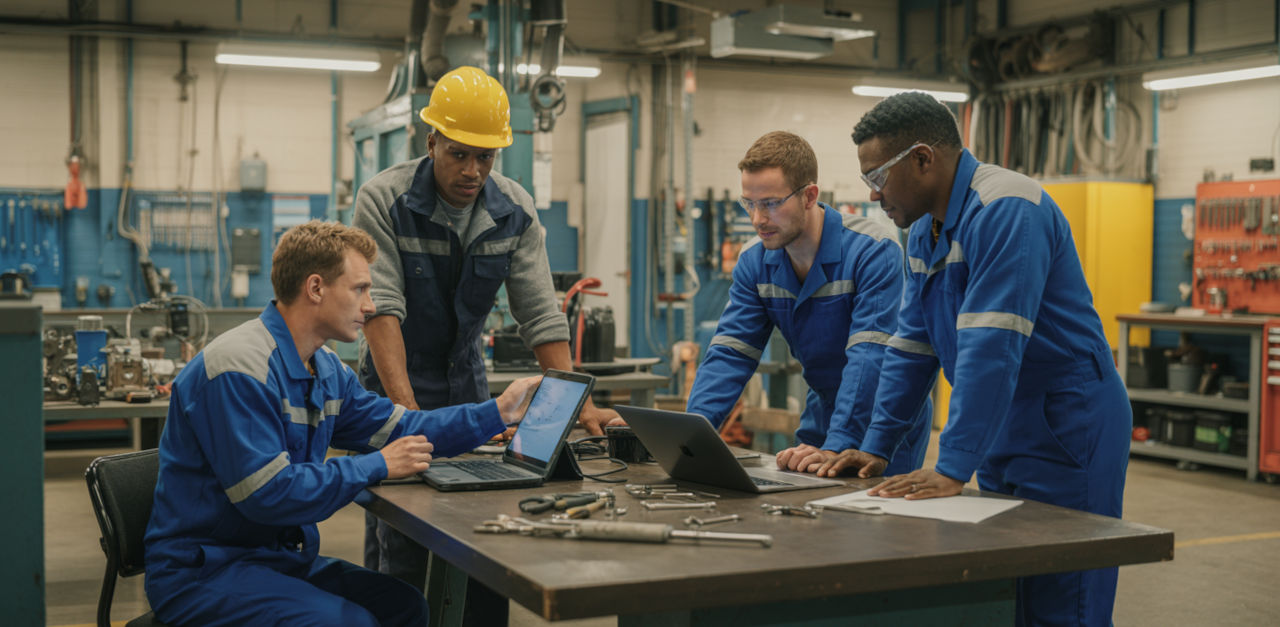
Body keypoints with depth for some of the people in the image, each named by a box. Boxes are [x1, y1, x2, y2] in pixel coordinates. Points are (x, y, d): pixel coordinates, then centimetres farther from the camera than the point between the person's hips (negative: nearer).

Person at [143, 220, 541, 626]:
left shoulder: (326, 370, 8)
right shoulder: (239, 369, -23)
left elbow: (398, 429, 13)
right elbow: (268, 494, -27)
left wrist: (498, 412, 4)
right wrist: (377, 466, -19)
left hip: (281, 556, 9)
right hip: (201, 573, -9)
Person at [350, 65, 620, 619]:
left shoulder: (516, 212, -5)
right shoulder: (383, 201, -16)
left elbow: (540, 314, -5)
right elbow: (381, 308, -24)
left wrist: (580, 405, -15)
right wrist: (407, 409, -35)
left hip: (468, 386, 4)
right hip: (396, 388, -3)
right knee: (400, 554, -6)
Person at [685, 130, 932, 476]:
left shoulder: (874, 250, -22)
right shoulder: (754, 260, -3)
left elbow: (869, 356, -29)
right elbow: (730, 352, -5)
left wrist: (836, 448, -38)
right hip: (823, 411, 5)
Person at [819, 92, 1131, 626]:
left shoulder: (1004, 211, -20)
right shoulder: (925, 228, 11)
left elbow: (991, 350, -27)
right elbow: (912, 343, 14)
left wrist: (952, 470, -29)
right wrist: (875, 447, 9)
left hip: (1067, 438, -9)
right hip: (1003, 441, 9)